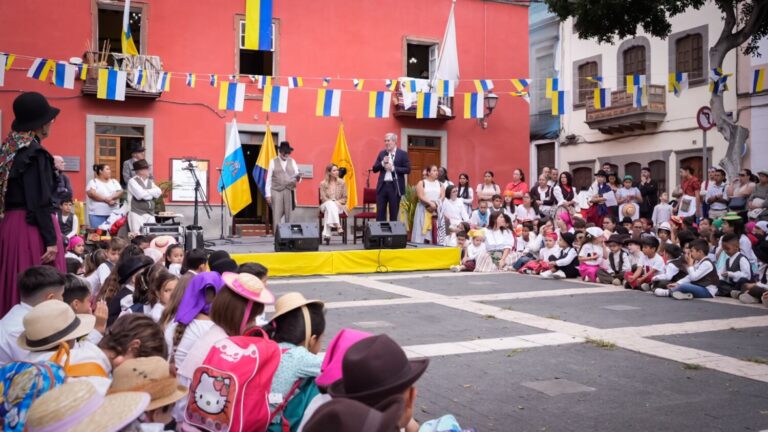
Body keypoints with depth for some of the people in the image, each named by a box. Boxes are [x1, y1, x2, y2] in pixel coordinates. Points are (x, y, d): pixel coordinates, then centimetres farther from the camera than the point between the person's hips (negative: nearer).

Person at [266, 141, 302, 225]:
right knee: (276, 215, -5)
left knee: (288, 215, 4)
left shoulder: (292, 162, 10)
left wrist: (298, 178, -16)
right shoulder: (273, 162, 3)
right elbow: (269, 179, 2)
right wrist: (268, 194, -3)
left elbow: (297, 175, 10)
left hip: (289, 191, 2)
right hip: (276, 191, -2)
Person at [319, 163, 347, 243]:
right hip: (326, 205, -1)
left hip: (339, 206, 1)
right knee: (330, 204, -38)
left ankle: (327, 234, -45)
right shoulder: (323, 183, 1)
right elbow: (323, 198, -5)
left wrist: (337, 202, -15)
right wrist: (333, 202, -21)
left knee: (329, 211, -35)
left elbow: (344, 198, 4)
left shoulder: (342, 182, 3)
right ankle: (338, 226, -54)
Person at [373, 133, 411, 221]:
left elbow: (408, 170, -8)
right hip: (382, 186, 4)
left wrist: (393, 168, -16)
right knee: (380, 212, 3)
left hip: (395, 187, -3)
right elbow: (374, 169, 9)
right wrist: (382, 163, -9)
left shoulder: (403, 154, -1)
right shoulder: (381, 153, 11)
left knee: (394, 213, 4)